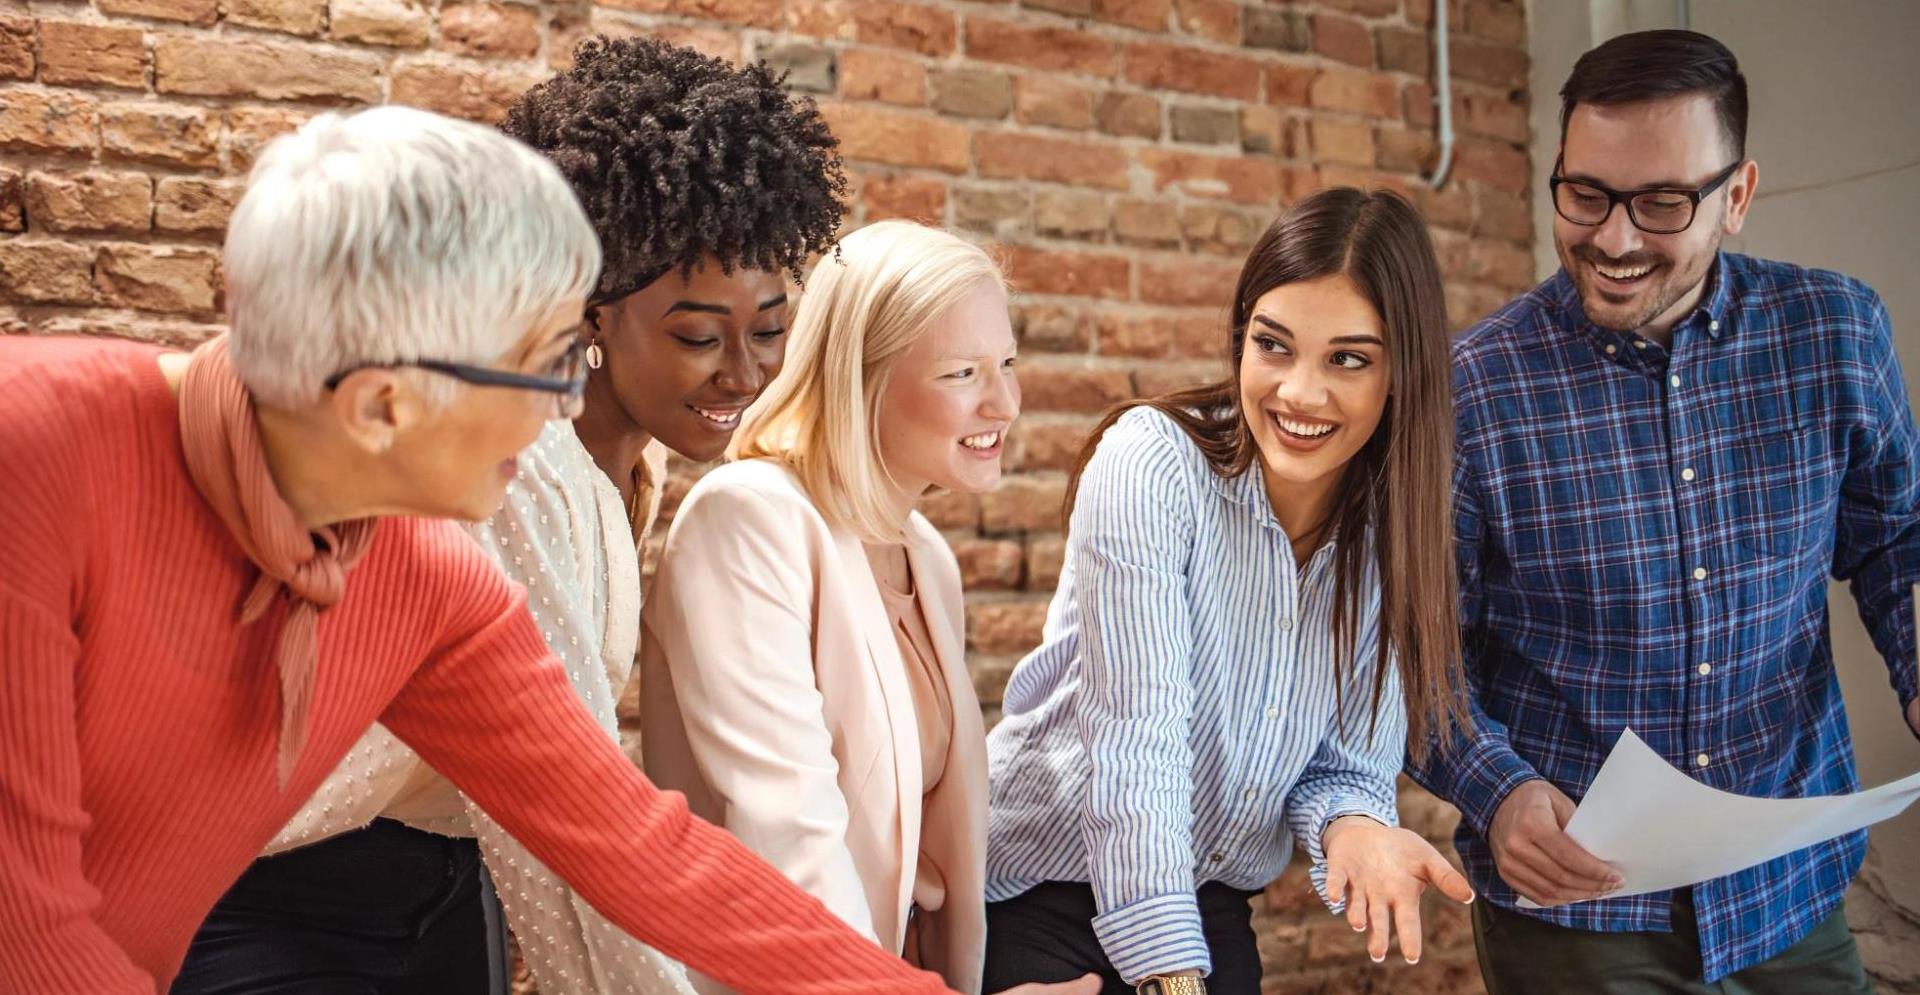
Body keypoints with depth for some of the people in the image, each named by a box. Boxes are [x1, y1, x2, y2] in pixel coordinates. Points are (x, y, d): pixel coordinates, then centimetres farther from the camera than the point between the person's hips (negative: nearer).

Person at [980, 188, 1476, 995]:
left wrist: (1351, 825, -25)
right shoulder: (1153, 461, -20)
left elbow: (1347, 761, -3)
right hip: (1039, 898, -4)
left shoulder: (1392, 534, -6)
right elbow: (1137, 737, -26)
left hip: (1212, 907, 5)